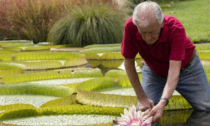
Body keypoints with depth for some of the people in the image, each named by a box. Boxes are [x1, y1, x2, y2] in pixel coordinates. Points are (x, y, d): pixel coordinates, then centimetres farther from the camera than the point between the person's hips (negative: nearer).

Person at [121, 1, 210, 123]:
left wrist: (163, 103, -54)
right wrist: (142, 97, -19)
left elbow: (174, 70, -41)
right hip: (154, 71, 1)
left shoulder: (175, 28, -37)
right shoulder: (130, 27, -32)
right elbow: (129, 63, -19)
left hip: (186, 68, -1)